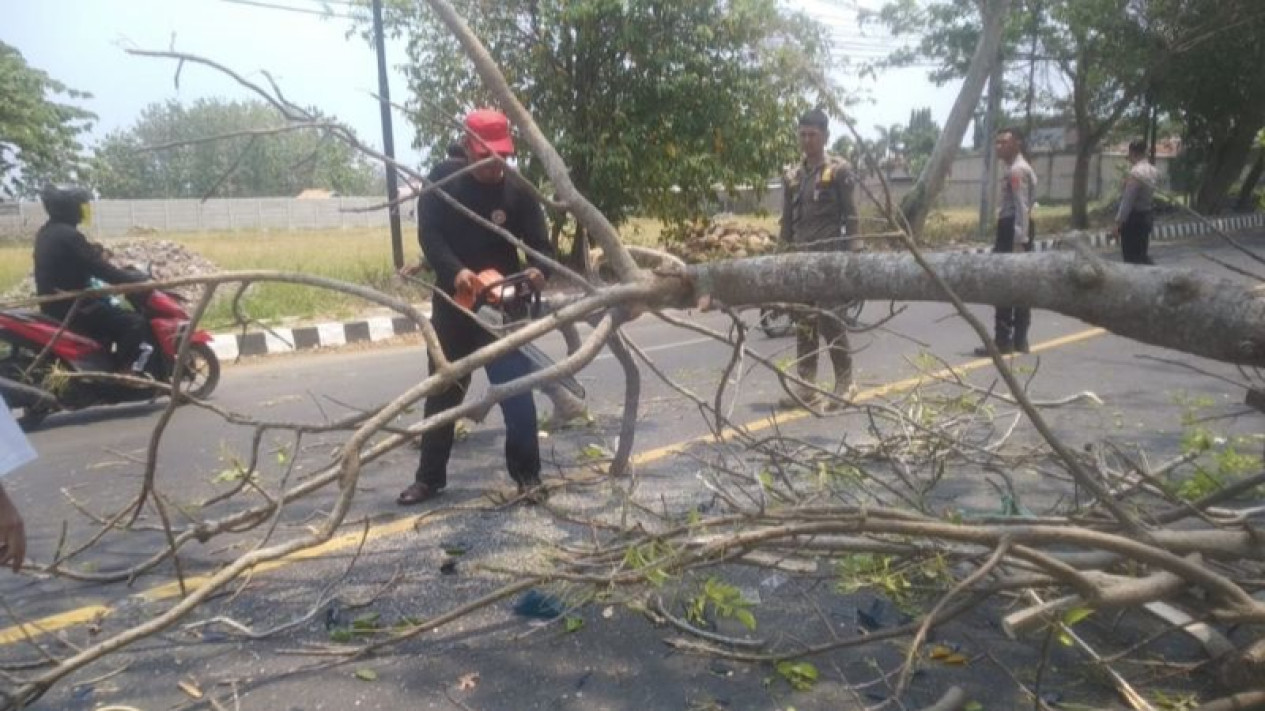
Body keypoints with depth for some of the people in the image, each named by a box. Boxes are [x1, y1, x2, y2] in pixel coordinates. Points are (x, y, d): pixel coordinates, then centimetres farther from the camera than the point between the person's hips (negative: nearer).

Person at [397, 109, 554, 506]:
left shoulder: (518, 194, -4)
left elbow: (539, 244, -6)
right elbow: (429, 234, -12)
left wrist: (537, 270, -29)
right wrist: (455, 270, -30)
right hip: (452, 306, 2)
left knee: (516, 393, -6)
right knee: (442, 393, 11)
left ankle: (527, 475, 8)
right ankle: (430, 477, 24)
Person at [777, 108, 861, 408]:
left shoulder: (839, 170, -1)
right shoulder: (791, 175, 13)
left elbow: (850, 217, -4)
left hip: (829, 258, -5)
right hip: (800, 259, 5)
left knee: (830, 321, -5)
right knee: (803, 323, 6)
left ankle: (845, 383, 9)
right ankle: (805, 386, 12)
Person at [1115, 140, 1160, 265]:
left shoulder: (1136, 173, -19)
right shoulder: (1153, 171, 9)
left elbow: (1127, 200, -21)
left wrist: (1119, 222, -20)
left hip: (1133, 218, -9)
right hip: (1145, 216, 9)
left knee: (1131, 257, -1)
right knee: (1141, 255, 17)